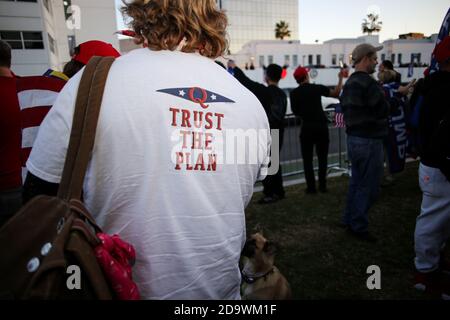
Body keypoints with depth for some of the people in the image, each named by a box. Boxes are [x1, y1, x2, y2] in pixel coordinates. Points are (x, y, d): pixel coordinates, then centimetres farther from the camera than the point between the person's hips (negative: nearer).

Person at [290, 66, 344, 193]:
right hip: (322, 125, 2)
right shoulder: (318, 88, 2)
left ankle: (311, 187, 5)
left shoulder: (294, 93, -1)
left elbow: (296, 112, 3)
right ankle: (322, 185, 14)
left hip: (307, 127, -1)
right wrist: (340, 78, 21)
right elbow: (336, 93, 9)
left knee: (307, 159, 7)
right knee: (322, 157, 11)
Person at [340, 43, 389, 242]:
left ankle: (349, 220, 28)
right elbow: (384, 110, -14)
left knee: (357, 182, 18)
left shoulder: (349, 83, 11)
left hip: (354, 137, 10)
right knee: (368, 186, 0)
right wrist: (383, 98, 5)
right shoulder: (368, 83, -18)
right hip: (369, 140, -10)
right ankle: (358, 227, 9)